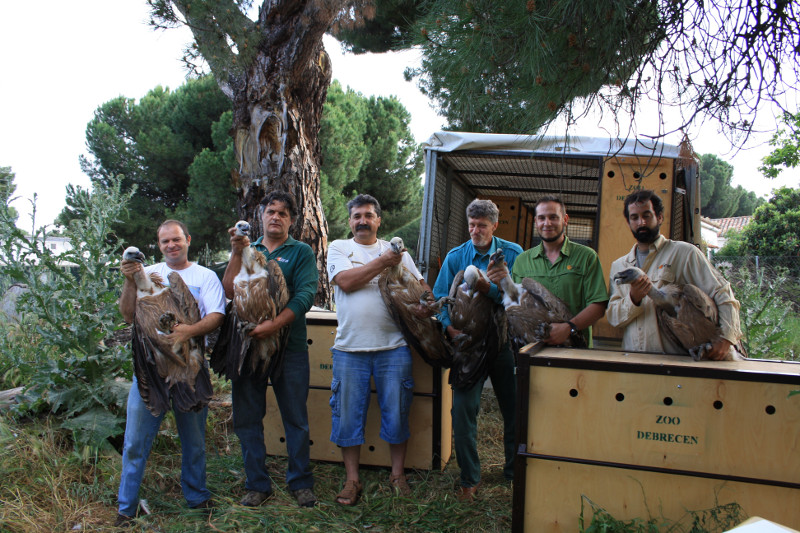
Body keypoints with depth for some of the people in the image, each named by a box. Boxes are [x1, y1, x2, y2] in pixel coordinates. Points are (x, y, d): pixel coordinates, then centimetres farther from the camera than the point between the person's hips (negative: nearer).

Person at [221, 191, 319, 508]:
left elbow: (305, 296, -10)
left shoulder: (301, 252, 4)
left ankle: (301, 483, 18)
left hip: (289, 345, -3)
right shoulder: (248, 251, 13)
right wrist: (236, 253, -8)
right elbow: (229, 292, 0)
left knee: (296, 418, 4)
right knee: (247, 417, 7)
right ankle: (257, 484, 20)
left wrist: (274, 325, -21)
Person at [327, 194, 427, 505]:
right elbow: (346, 281, -10)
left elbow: (421, 287, 13)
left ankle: (398, 474, 22)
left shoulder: (396, 250, 14)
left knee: (397, 412, 6)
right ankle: (352, 479, 16)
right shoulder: (338, 248, 8)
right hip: (350, 347, -1)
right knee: (348, 415, 4)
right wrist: (383, 262, -11)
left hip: (393, 347, 1)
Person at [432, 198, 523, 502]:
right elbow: (440, 298, 2)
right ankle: (469, 479, 13)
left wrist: (490, 289, -23)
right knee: (463, 409, -3)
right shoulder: (455, 257, 3)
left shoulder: (513, 254, 0)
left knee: (515, 411, 8)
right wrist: (449, 326, -15)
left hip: (506, 343, 0)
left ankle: (514, 472, 29)